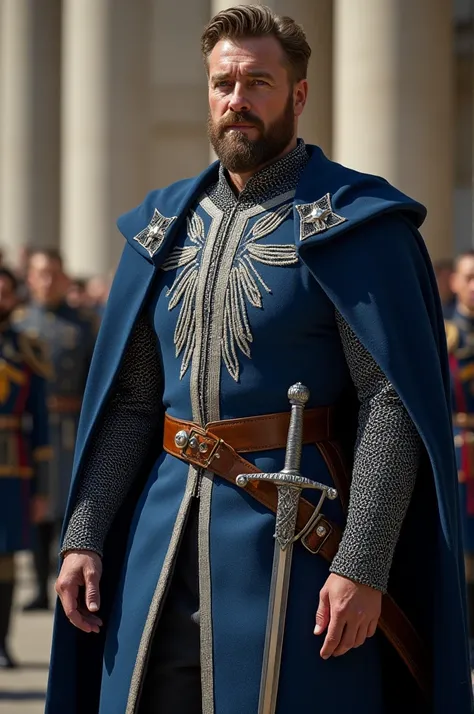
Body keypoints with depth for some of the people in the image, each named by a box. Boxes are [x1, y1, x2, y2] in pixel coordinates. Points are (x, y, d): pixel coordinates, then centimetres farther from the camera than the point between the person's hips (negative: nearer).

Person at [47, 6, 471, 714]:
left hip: (293, 532, -5)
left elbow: (392, 403, -12)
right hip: (165, 529, 5)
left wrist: (362, 565, -20)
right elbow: (128, 401, 12)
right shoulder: (167, 225, 11)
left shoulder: (353, 224, -6)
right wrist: (84, 536, 2)